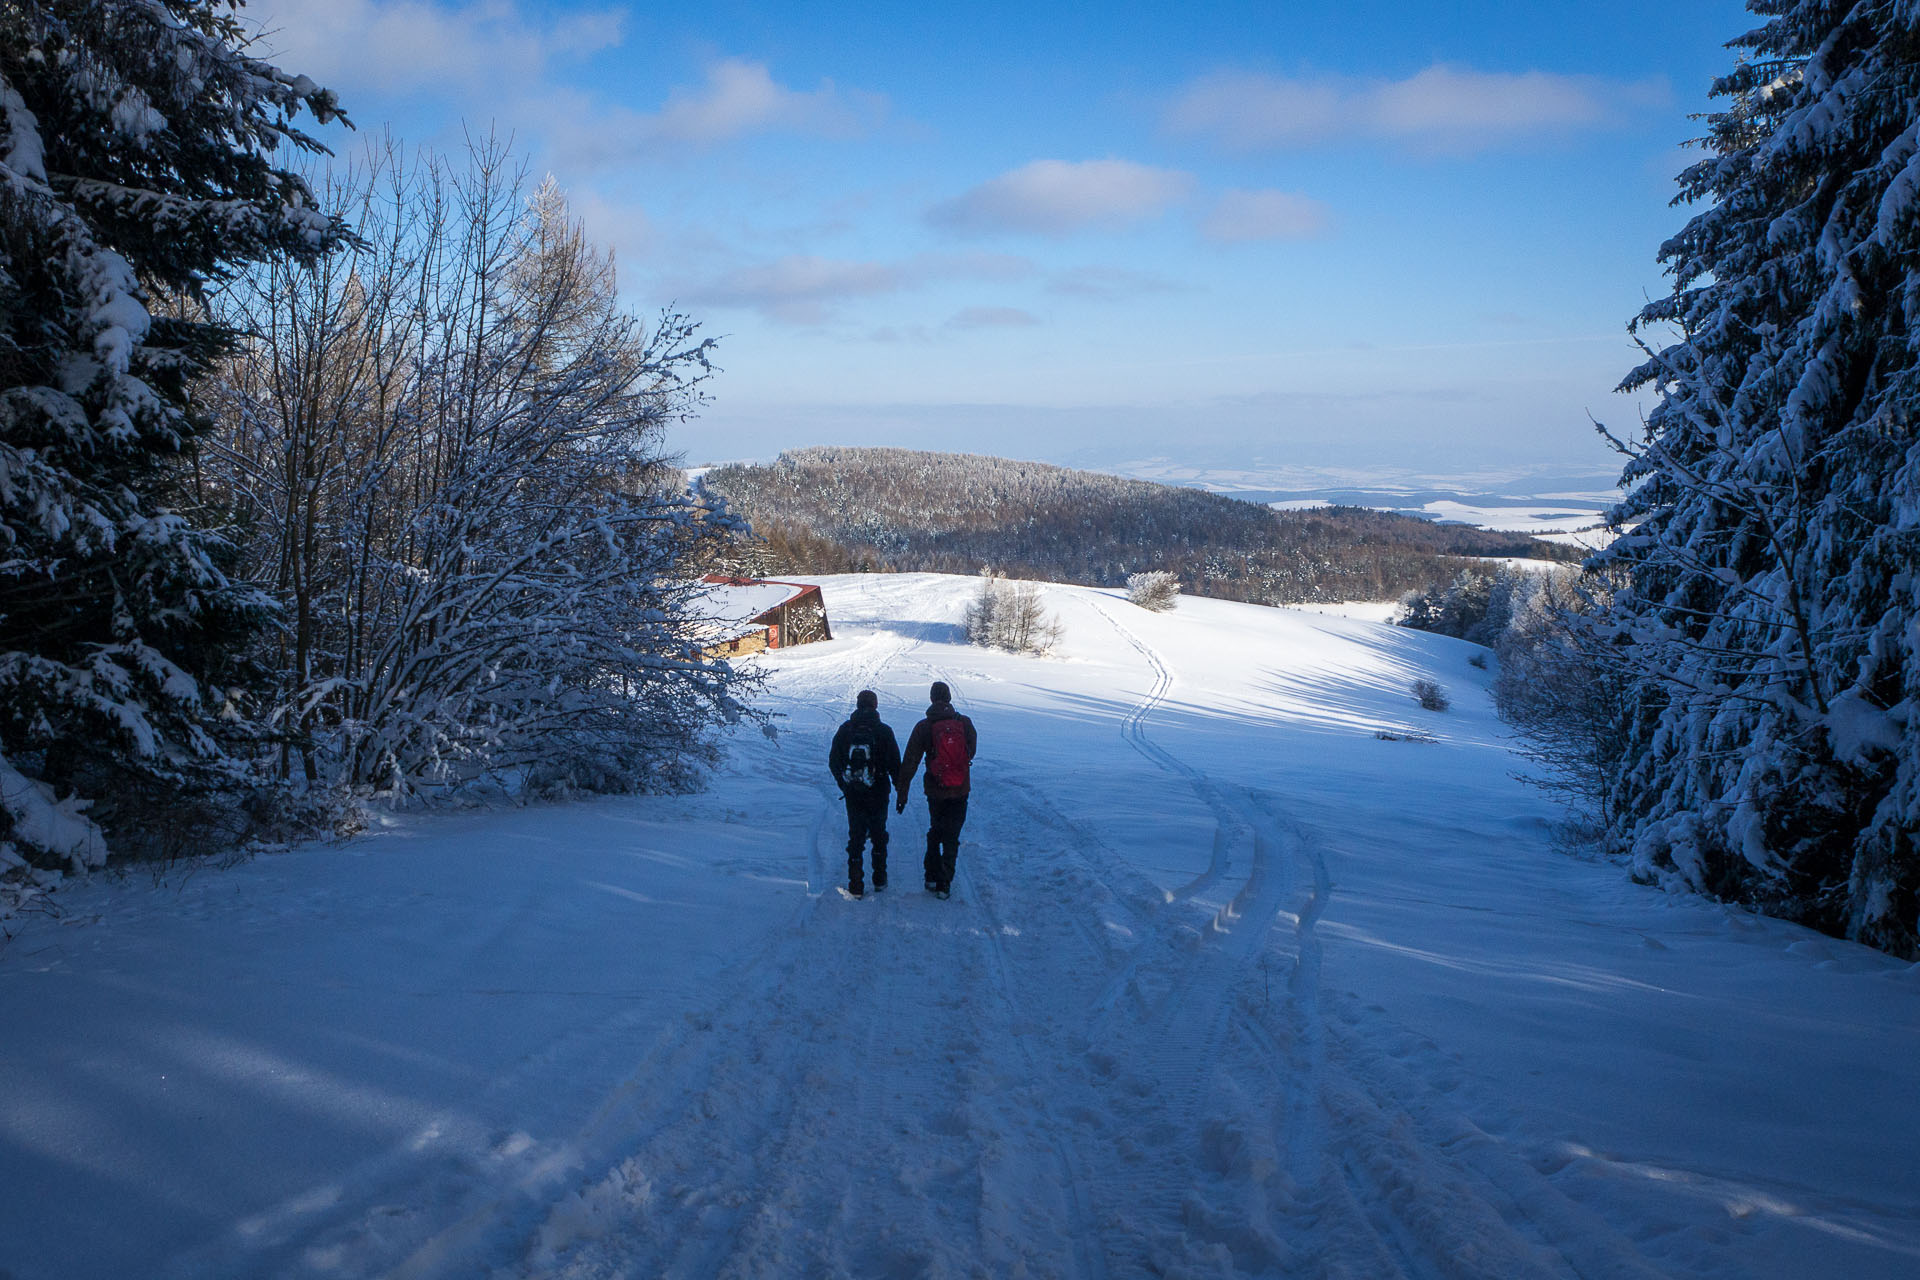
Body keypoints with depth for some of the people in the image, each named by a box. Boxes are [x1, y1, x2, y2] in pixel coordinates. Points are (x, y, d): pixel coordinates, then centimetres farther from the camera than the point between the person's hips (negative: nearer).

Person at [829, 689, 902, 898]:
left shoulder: (845, 730, -2)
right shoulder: (884, 731, -8)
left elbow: (833, 762, 5)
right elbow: (894, 763, -6)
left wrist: (843, 783, 19)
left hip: (852, 794, 1)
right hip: (878, 793, -1)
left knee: (855, 836, 8)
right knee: (879, 835, 16)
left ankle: (855, 885, 4)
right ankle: (879, 879, 21)